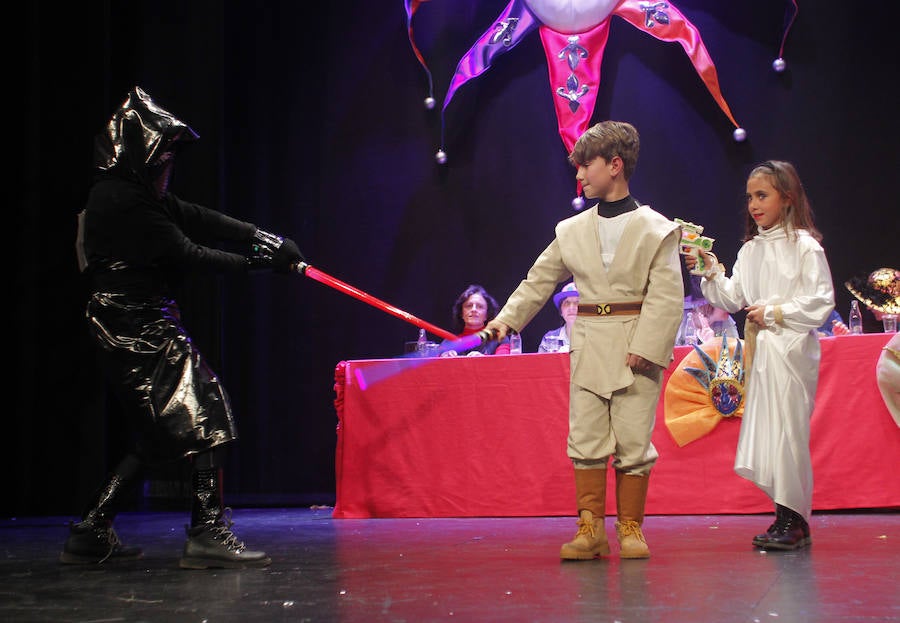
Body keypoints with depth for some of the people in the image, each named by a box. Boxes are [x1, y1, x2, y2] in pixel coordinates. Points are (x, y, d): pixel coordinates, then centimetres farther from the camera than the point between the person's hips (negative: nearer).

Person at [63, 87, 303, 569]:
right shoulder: (122, 200, -17)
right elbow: (186, 254, -17)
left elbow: (198, 219, 9)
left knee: (159, 432, 14)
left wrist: (265, 238, 0)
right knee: (206, 416, -9)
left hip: (131, 328, 10)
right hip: (141, 328, -10)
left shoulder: (134, 191, 14)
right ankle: (207, 533, -9)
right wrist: (255, 260, -8)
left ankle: (91, 533, 16)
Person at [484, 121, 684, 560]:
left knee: (634, 439, 1)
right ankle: (590, 529, 9)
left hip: (637, 347, -4)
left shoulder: (655, 229, -2)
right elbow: (539, 281, 15)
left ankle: (630, 528, 12)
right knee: (586, 438, 2)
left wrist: (646, 346, -15)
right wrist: (506, 319, 4)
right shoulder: (572, 230, 10)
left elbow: (667, 295, -7)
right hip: (588, 346, 4)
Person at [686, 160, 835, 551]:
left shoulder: (805, 245, -5)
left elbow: (821, 300, -8)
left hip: (791, 349, -6)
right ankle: (791, 518, 14)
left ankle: (793, 522, 0)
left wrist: (774, 312, -13)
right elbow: (733, 299, 11)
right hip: (760, 350, 7)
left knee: (786, 430, -7)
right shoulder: (750, 250, 14)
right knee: (766, 431, 6)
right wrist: (711, 272, -3)